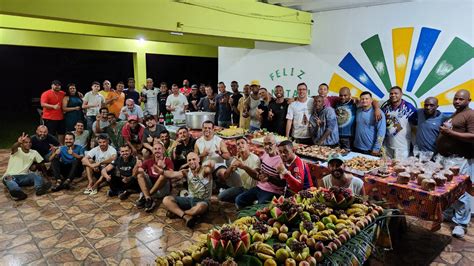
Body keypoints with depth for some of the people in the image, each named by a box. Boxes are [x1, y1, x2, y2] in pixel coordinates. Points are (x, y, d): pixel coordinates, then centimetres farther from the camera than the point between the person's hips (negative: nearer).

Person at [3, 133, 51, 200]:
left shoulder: (34, 153, 10)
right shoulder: (17, 151, -2)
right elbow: (13, 148, -26)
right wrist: (19, 142, -52)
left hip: (23, 177, 3)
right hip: (10, 176, -2)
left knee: (35, 175, -27)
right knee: (8, 178, -37)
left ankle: (40, 188, -56)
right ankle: (17, 192, -64)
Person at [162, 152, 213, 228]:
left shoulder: (204, 170, -12)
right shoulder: (186, 172, 2)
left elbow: (211, 168, -37)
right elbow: (173, 174, -15)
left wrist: (211, 165, -64)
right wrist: (162, 171, -37)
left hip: (203, 201, -5)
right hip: (190, 199, 5)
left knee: (201, 207, -42)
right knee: (166, 200, -9)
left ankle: (176, 212, -17)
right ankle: (185, 216, -28)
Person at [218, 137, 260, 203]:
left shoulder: (255, 158, -17)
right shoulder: (236, 159, 2)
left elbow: (257, 176, -32)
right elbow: (225, 177, -2)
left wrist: (244, 167, -45)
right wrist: (231, 167, -23)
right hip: (241, 187, 6)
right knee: (221, 196, -4)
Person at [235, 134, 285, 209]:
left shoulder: (280, 159, -20)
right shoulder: (265, 154, 5)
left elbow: (283, 183, -19)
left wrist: (269, 178, -29)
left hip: (272, 192, -8)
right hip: (259, 187, 8)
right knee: (239, 200, 3)